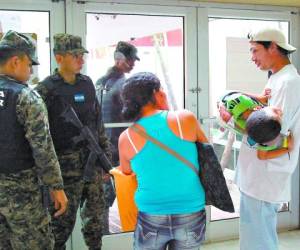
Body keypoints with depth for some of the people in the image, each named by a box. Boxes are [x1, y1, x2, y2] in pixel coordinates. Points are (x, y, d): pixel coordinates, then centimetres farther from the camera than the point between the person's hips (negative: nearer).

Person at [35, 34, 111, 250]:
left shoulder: (87, 83, 9)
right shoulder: (46, 90, -9)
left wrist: (105, 152, 14)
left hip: (93, 161, 6)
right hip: (67, 167, -5)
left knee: (95, 212, 14)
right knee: (64, 218, 2)